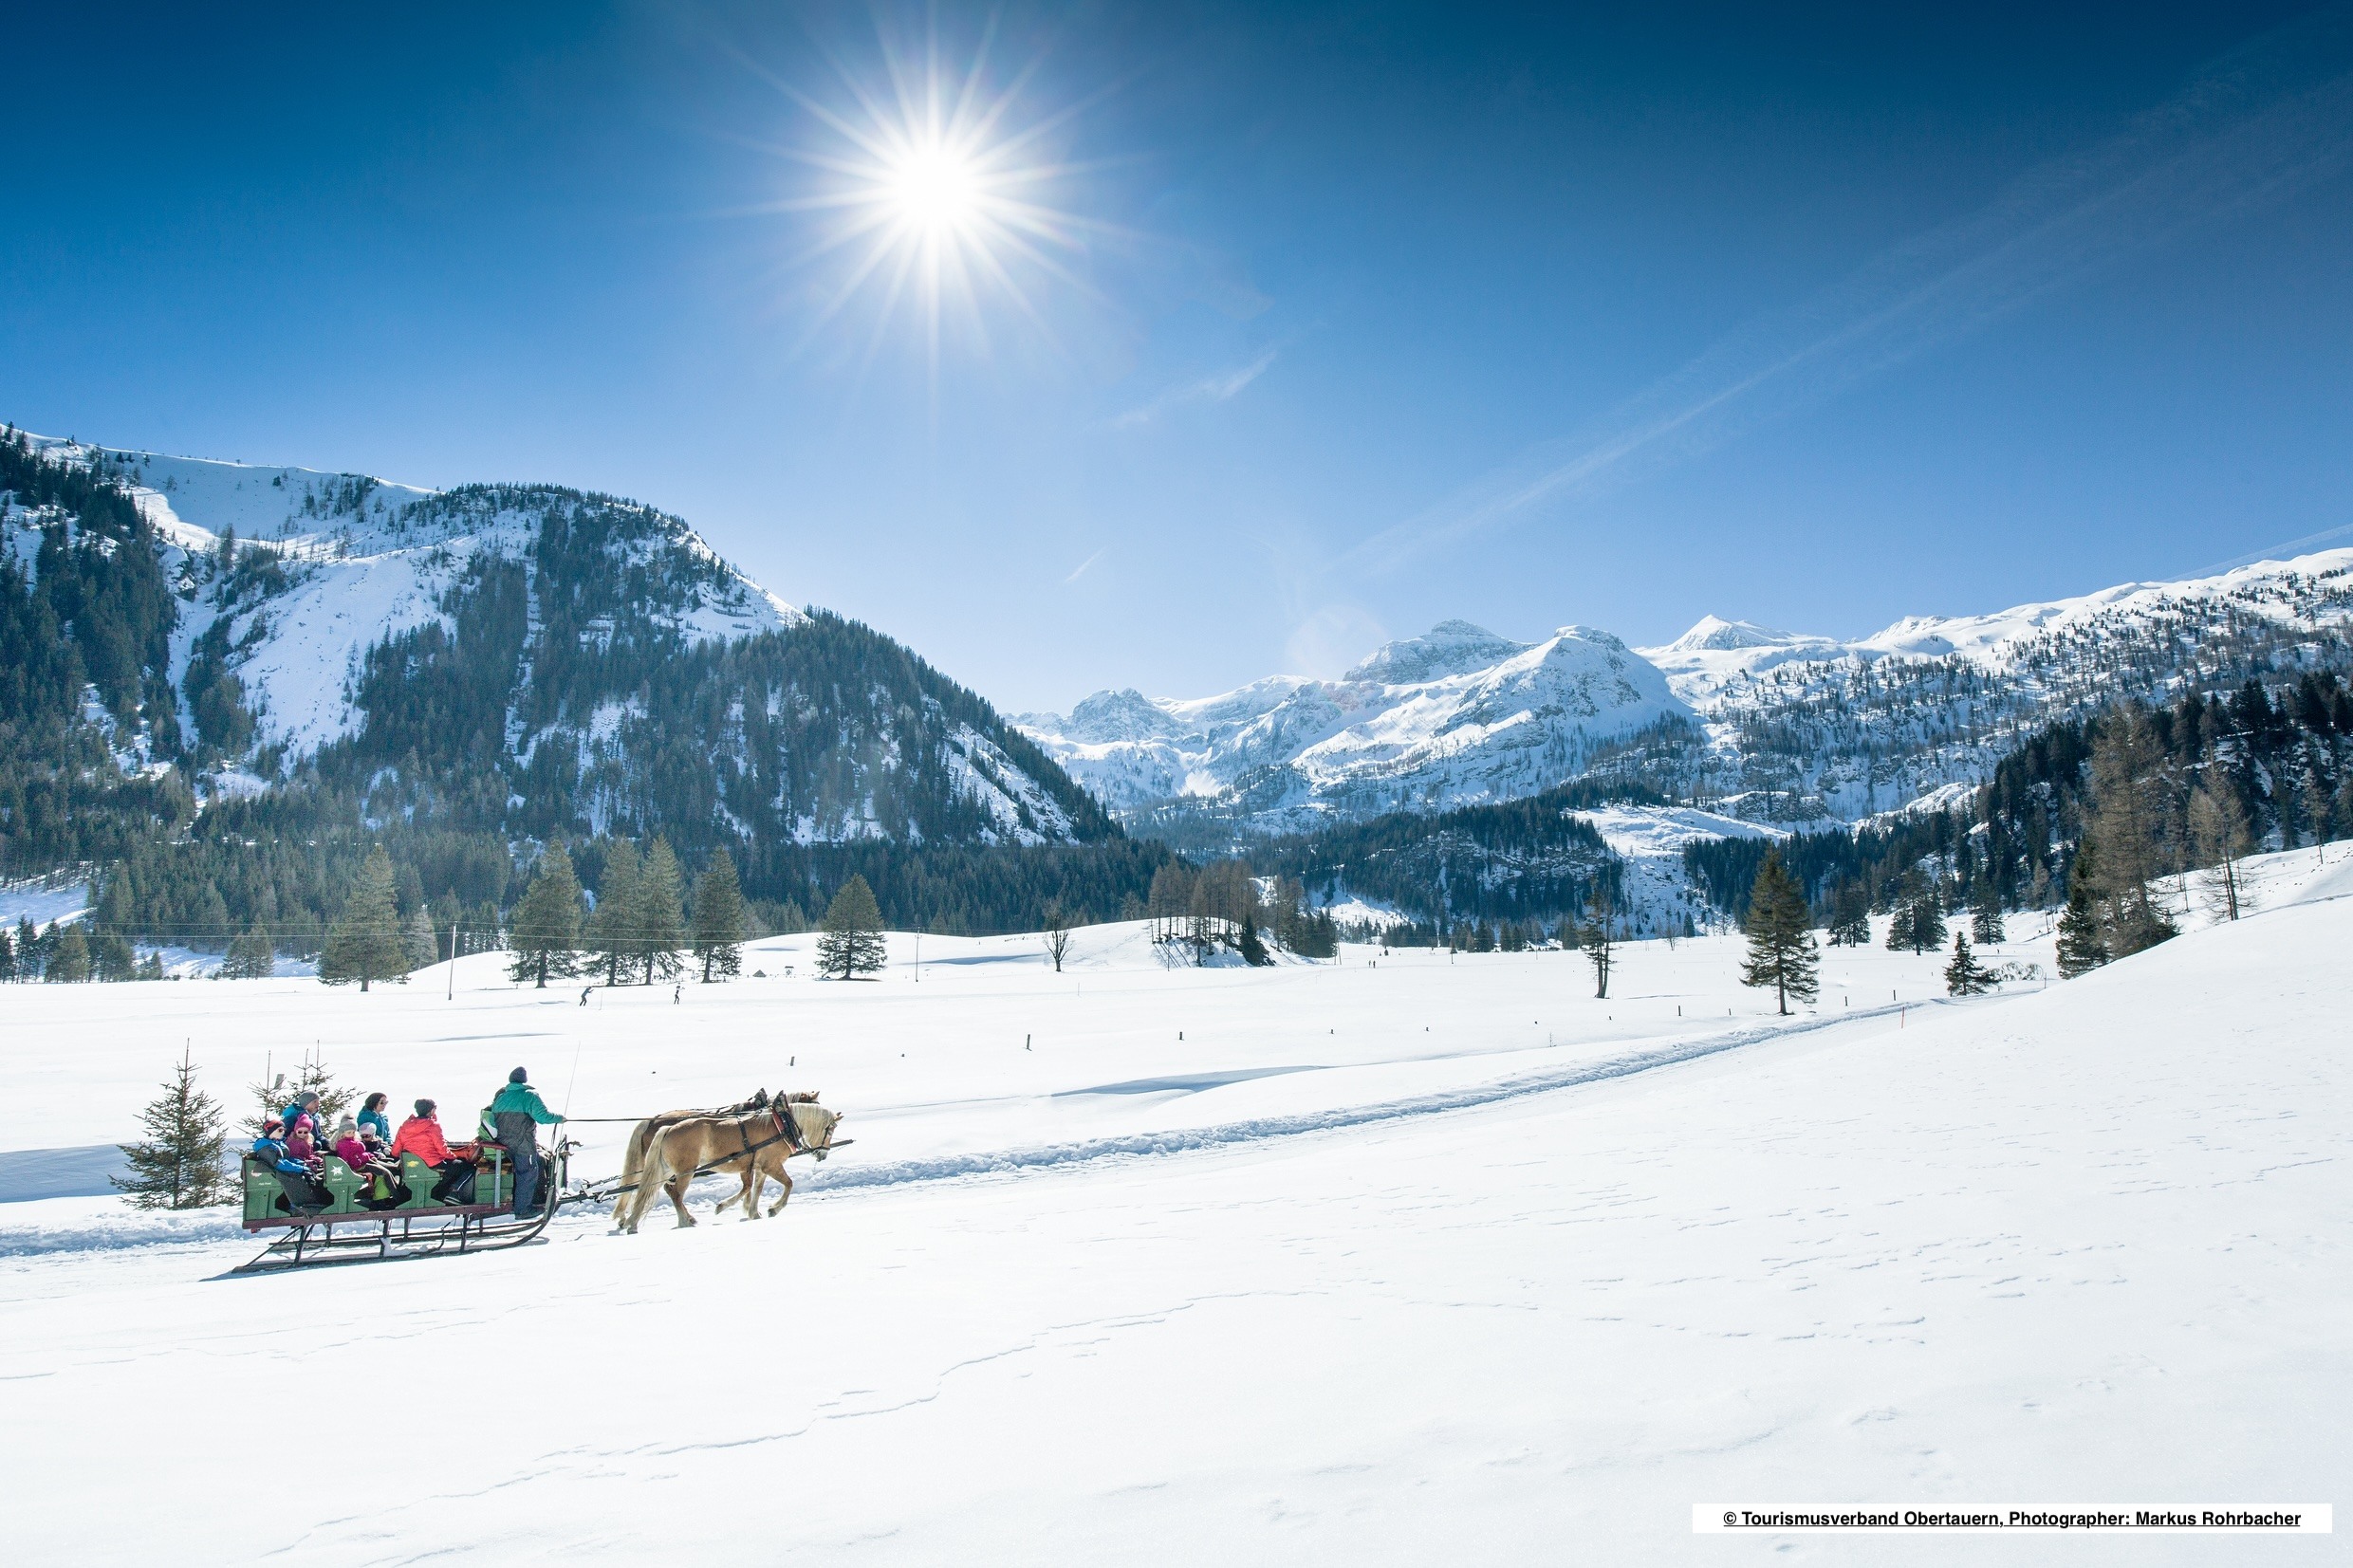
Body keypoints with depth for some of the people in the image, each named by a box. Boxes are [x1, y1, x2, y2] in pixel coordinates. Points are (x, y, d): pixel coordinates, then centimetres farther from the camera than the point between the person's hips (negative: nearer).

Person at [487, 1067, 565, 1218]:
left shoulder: (500, 1098, 7)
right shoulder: (530, 1096, -11)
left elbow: (492, 1122, 10)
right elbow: (543, 1116, -20)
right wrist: (559, 1118, -5)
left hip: (504, 1144, 6)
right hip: (524, 1146, -6)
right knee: (527, 1176, 5)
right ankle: (522, 1209, 10)